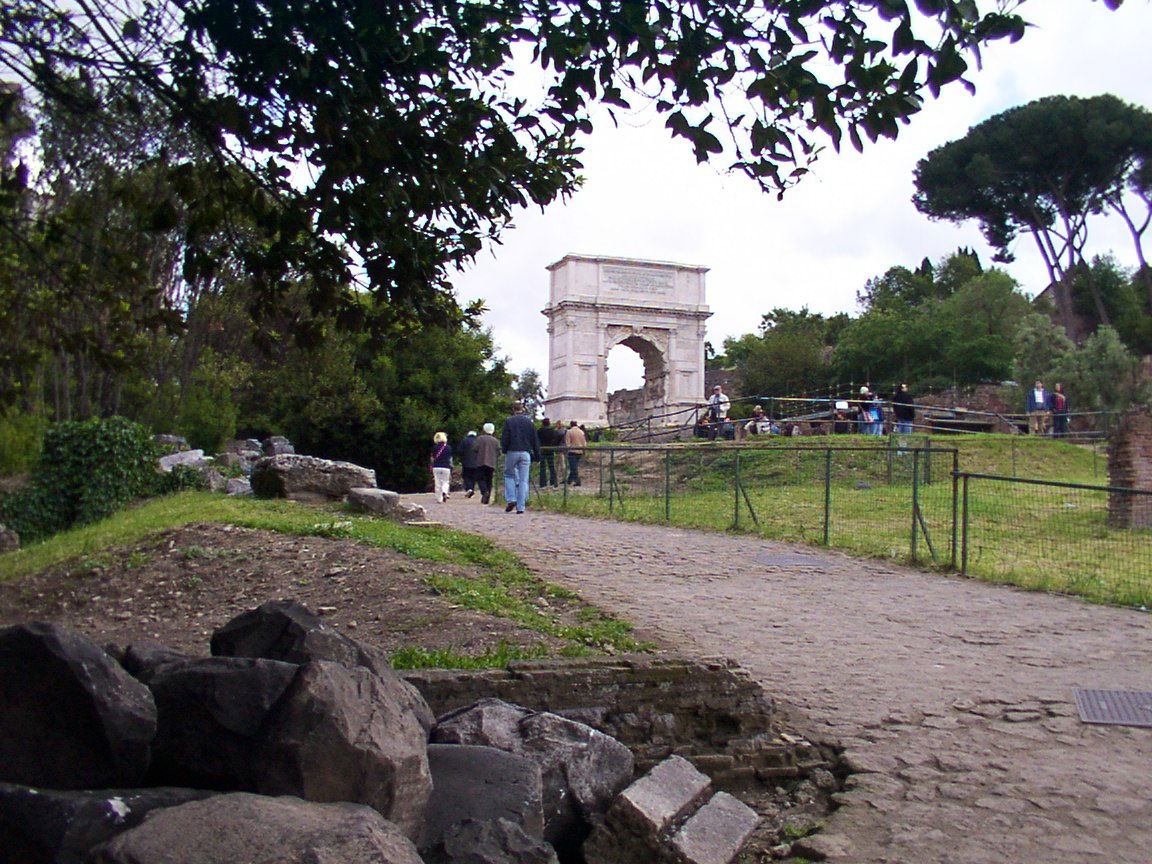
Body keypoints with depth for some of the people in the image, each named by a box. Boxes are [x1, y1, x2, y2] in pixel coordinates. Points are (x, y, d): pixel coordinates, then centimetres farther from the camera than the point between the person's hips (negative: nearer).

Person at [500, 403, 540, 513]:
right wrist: (537, 455, 15)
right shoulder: (529, 422, 8)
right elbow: (535, 440, 9)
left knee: (509, 475, 16)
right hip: (526, 453, 2)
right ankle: (521, 507, 0)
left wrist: (504, 450, 12)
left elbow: (504, 439, -4)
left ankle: (510, 499, -1)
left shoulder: (508, 421, 0)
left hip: (512, 452, -2)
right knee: (523, 480, 3)